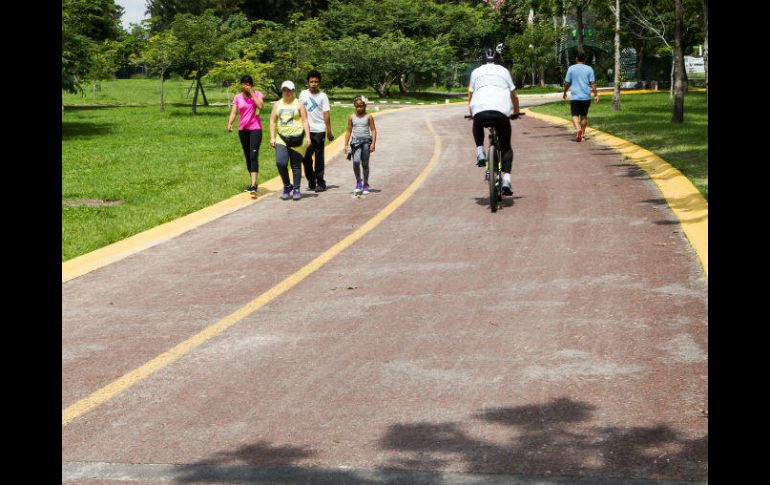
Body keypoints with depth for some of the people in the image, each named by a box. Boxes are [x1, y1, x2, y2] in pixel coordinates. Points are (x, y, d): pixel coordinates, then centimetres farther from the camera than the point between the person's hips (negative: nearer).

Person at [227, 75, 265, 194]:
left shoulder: (257, 94, -1)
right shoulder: (238, 97, 7)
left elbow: (260, 105, -21)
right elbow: (233, 112, -2)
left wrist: (252, 93, -16)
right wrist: (230, 123, -19)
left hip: (255, 129, -5)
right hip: (242, 129, 5)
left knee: (253, 156, -16)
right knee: (248, 157, 11)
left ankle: (253, 185, -24)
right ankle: (253, 183, 24)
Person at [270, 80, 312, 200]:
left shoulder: (298, 104, 2)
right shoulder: (277, 104, 11)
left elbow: (305, 121, -2)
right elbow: (272, 121, 10)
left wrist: (308, 136, -12)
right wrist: (272, 137, 1)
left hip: (297, 139, -2)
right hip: (282, 139, 2)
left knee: (296, 165, 2)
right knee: (280, 162, -14)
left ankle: (296, 189, 14)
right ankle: (287, 186, 5)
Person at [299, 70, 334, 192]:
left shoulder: (323, 96, -1)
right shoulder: (303, 94, 7)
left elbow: (326, 115, -4)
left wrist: (329, 132, -7)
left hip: (319, 130, -3)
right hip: (306, 130, 3)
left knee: (319, 158, 1)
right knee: (306, 157, 3)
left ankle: (320, 183, 8)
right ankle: (311, 182, 16)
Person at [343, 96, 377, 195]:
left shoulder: (369, 117, 1)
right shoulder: (352, 117, 7)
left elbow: (373, 130, 0)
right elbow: (349, 131, 11)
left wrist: (373, 143, -10)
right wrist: (346, 144, 7)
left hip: (366, 141, -1)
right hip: (356, 141, 1)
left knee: (365, 164, 5)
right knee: (356, 161, -18)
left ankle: (365, 185, 16)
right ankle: (358, 181, -1)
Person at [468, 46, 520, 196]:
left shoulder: (476, 72, 23)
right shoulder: (503, 71, 22)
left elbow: (470, 96, 25)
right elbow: (514, 96, 24)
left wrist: (472, 113, 42)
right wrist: (516, 112, 41)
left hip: (480, 111, 1)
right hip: (501, 111, -1)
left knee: (477, 127, 38)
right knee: (506, 147, 12)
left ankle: (480, 152, 15)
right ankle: (506, 179, -6)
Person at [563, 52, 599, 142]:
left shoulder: (571, 68, 0)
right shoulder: (589, 69, 2)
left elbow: (567, 83, 2)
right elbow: (593, 83, -3)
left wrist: (564, 93, 17)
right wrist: (596, 95, 1)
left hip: (575, 97, -2)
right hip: (586, 97, 2)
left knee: (575, 115, -1)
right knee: (584, 115, 15)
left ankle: (578, 129, -27)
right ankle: (583, 134, 20)